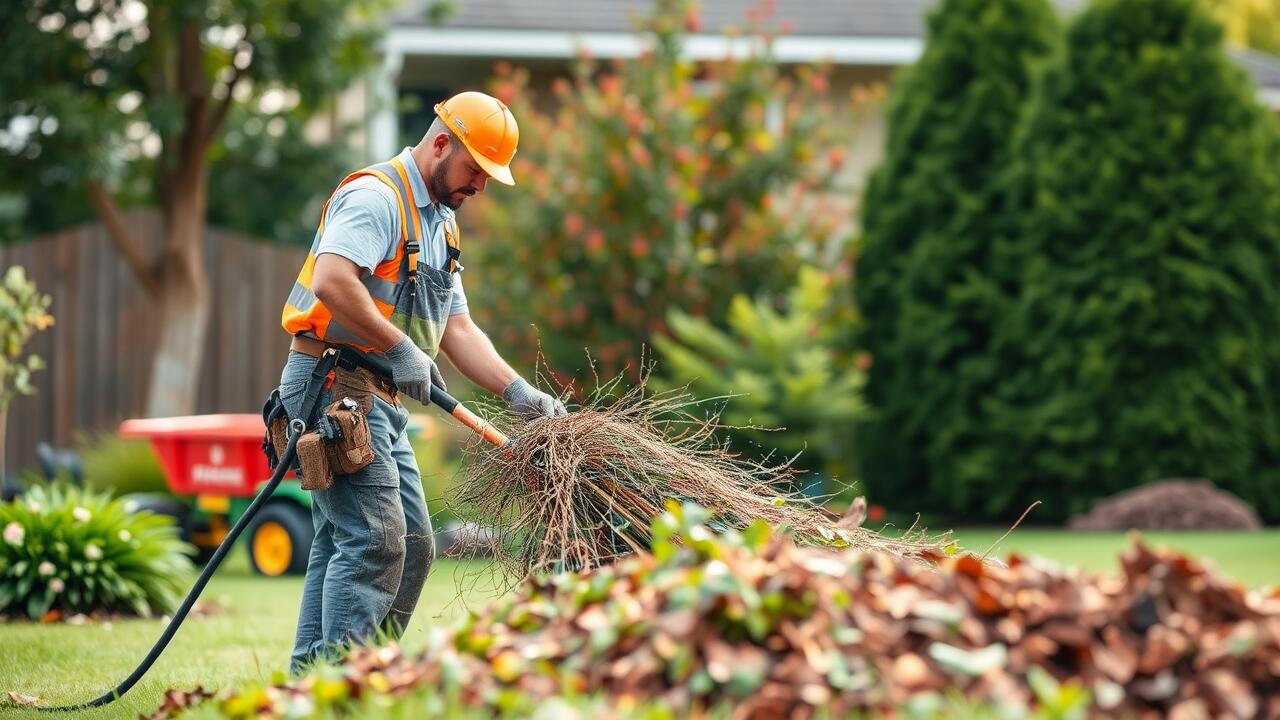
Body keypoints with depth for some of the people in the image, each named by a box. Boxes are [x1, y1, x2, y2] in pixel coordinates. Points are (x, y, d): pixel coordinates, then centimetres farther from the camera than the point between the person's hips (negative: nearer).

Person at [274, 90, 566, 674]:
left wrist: (520, 394, 7)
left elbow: (457, 329, 18)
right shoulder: (375, 196, -11)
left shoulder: (439, 223, 21)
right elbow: (331, 281, -26)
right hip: (335, 385, -10)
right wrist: (401, 349, -22)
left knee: (413, 547, 9)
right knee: (373, 542, -15)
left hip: (380, 402, 10)